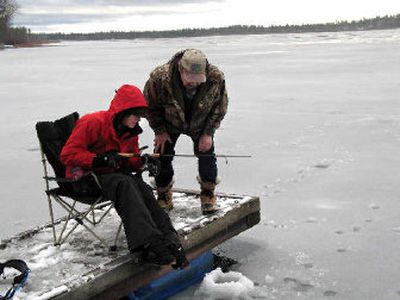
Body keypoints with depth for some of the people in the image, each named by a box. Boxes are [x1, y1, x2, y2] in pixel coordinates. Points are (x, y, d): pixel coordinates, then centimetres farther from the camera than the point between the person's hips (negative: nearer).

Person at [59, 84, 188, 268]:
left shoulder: (131, 131, 8)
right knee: (125, 184, -35)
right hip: (86, 177, -6)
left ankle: (168, 242, -36)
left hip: (114, 174, 6)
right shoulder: (93, 122, -15)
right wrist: (99, 159, -27)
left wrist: (142, 160, -7)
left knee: (141, 187, -26)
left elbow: (130, 160, 17)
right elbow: (68, 154, -16)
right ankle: (150, 243, -46)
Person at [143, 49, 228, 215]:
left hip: (200, 125, 1)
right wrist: (159, 131, -12)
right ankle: (164, 199, 14)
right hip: (169, 124, 0)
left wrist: (208, 133, -14)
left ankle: (208, 196, 14)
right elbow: (150, 105, -16)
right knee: (162, 156, -3)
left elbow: (220, 107, -12)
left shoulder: (217, 78, -31)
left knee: (206, 155, -5)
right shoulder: (160, 77, -36)